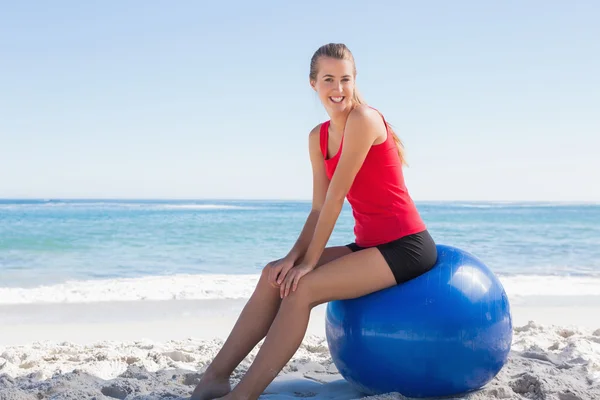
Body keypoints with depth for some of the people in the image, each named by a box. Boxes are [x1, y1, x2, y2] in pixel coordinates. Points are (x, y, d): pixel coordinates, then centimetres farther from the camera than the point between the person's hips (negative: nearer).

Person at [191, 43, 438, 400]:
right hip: (370, 246, 8)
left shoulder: (363, 120, -15)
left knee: (300, 288, -20)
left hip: (404, 247, -8)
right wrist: (294, 257, -9)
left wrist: (309, 261, -14)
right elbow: (319, 209, 5)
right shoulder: (318, 137, 9)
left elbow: (336, 198, -17)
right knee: (276, 275, -4)